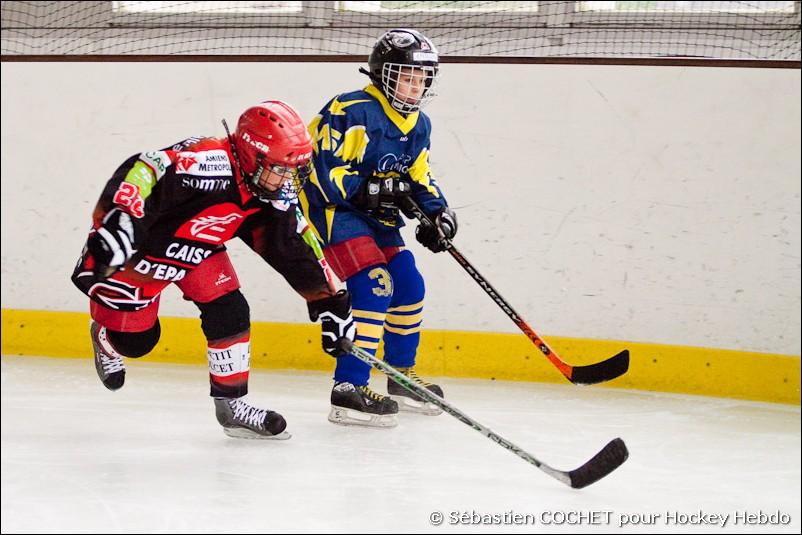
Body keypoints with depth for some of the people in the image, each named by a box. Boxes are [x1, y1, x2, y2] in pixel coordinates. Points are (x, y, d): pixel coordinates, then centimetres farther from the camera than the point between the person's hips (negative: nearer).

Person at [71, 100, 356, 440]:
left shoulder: (276, 196, -11)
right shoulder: (206, 163, -38)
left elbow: (297, 249, -3)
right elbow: (139, 172, -45)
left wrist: (330, 302, -5)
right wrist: (119, 221, -58)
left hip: (198, 252, 7)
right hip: (139, 244, -6)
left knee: (230, 313, -8)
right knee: (134, 339, 4)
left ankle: (232, 404, 7)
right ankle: (105, 338, 41)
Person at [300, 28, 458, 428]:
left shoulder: (419, 126, 6)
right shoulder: (350, 113, -21)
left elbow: (419, 178, 14)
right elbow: (321, 171, -24)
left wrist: (437, 211, -4)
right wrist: (370, 191, -30)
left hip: (375, 215, 9)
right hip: (330, 207, -9)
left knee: (409, 287, 10)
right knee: (374, 287, -21)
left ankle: (401, 377, 29)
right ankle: (349, 389, -23)